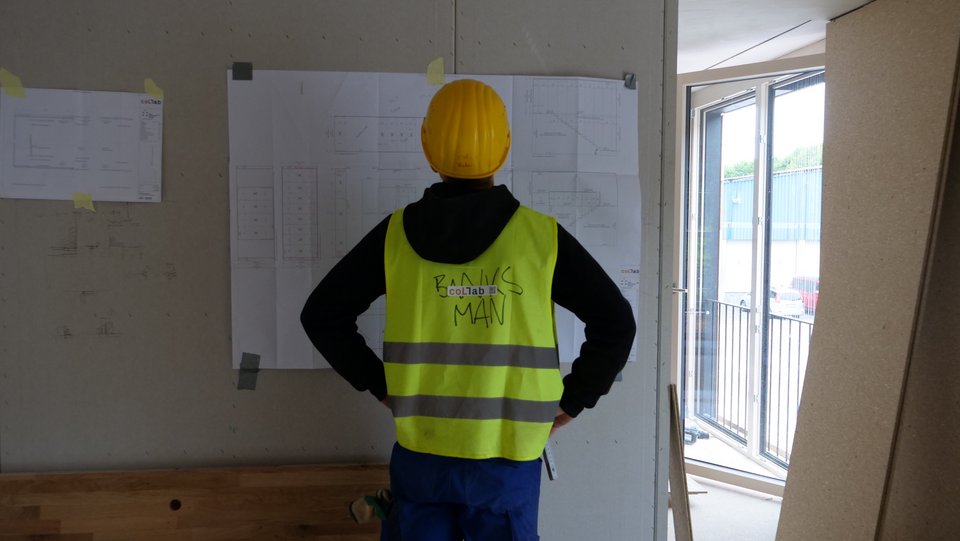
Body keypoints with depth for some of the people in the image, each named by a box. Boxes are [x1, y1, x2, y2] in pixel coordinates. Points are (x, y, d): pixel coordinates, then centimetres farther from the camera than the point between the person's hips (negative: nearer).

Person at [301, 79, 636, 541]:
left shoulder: (396, 234, -4)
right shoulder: (541, 236, -8)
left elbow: (322, 315, 1)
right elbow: (615, 322, -5)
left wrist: (380, 384, 7)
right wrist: (571, 400, 5)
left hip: (421, 455, 1)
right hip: (508, 461, -1)